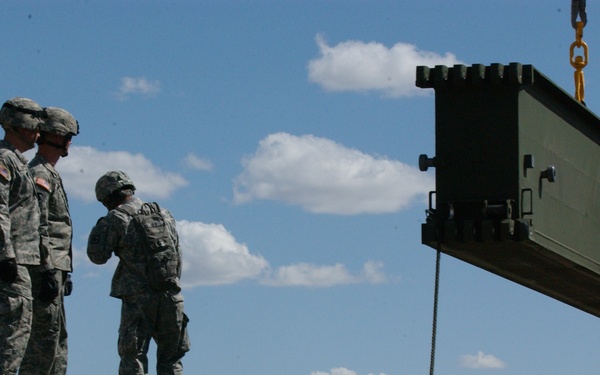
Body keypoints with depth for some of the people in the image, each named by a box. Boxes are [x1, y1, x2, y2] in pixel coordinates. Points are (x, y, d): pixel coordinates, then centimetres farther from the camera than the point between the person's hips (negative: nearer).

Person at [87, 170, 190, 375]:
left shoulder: (115, 219, -3)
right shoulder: (164, 214, 14)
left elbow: (98, 256, -2)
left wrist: (99, 227, 11)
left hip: (137, 298, -4)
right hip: (170, 295, 4)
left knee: (133, 358, -2)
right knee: (171, 358, 10)